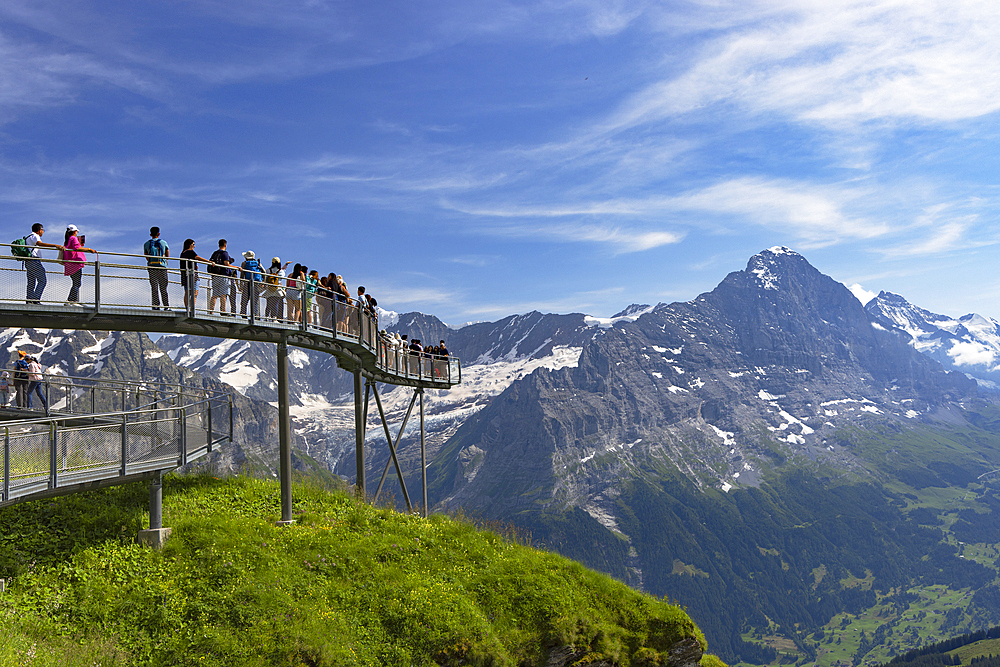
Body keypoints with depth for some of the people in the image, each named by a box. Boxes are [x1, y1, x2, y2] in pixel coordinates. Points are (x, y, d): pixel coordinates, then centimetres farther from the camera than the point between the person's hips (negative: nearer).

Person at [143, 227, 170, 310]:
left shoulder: (146, 244, 6)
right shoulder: (163, 243, 3)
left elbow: (147, 258, 12)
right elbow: (167, 256, 11)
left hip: (151, 267, 1)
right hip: (162, 267, -1)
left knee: (154, 288, 2)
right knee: (163, 288, 3)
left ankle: (156, 305, -5)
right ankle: (166, 306, 0)